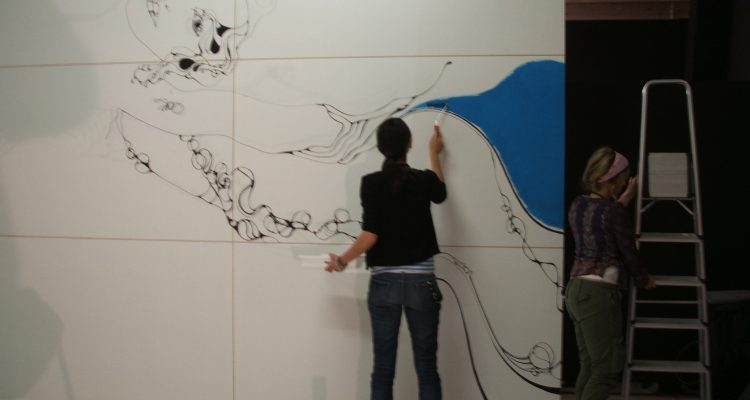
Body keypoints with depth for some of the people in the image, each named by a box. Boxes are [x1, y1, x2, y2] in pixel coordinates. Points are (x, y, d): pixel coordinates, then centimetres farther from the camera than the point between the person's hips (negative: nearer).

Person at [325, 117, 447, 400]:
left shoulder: (371, 183, -6)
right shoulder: (423, 180, 0)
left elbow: (370, 235, -13)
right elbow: (440, 193, 24)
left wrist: (342, 260, 3)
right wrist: (434, 154, 37)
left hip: (384, 283, 0)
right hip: (421, 283, 1)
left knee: (383, 370, 6)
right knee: (427, 369, 6)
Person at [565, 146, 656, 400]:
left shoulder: (578, 205, 9)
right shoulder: (613, 211, -13)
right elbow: (629, 252, -5)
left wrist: (624, 200, 30)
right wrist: (645, 281, 13)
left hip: (576, 290, 8)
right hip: (598, 293, -8)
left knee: (589, 367, 13)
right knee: (606, 369, -3)